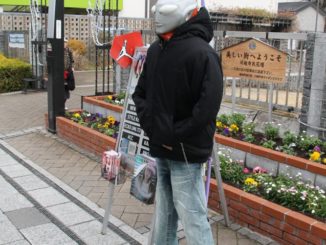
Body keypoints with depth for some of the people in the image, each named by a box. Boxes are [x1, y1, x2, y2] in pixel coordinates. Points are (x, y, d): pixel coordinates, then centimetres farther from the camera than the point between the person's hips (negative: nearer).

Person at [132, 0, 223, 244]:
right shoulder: (156, 49, 9)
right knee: (164, 212, 21)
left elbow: (207, 107, -21)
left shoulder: (201, 53, -16)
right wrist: (150, 124, 0)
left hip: (185, 152, -8)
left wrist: (174, 136, -16)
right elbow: (141, 92, 15)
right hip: (161, 150, 8)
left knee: (192, 217, 0)